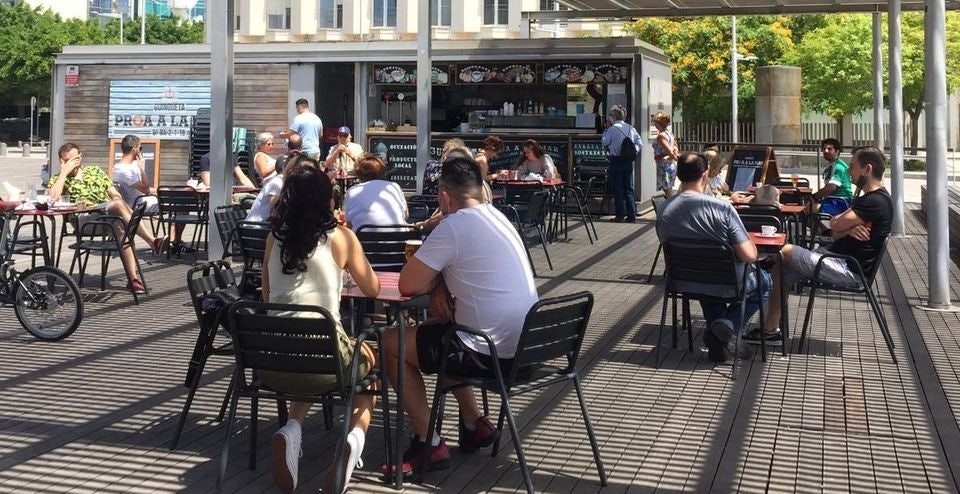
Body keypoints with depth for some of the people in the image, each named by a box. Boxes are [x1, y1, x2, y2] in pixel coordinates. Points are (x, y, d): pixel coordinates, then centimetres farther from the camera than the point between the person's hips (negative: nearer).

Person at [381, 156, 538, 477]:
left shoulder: (453, 226, -16)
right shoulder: (496, 216, 10)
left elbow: (408, 285, -12)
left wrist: (435, 282, 7)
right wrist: (441, 286, 4)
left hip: (494, 353, -9)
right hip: (524, 344, 9)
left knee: (391, 343, 8)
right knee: (438, 329, 31)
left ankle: (429, 443, 10)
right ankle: (474, 424, 28)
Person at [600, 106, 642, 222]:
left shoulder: (612, 129, -11)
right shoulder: (631, 128, 6)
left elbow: (604, 142, 0)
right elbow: (639, 143, 6)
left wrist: (606, 128, 5)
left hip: (616, 161, -5)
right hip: (628, 161, 5)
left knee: (617, 188, 3)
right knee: (629, 188, 9)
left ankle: (620, 215, 4)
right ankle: (632, 215, 7)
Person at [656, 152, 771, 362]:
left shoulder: (663, 211, -13)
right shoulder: (722, 208, -25)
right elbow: (749, 256, -24)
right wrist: (751, 243, 0)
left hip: (684, 284, 4)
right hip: (724, 286, -4)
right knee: (763, 282, 28)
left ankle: (718, 334, 19)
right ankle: (728, 325, 3)